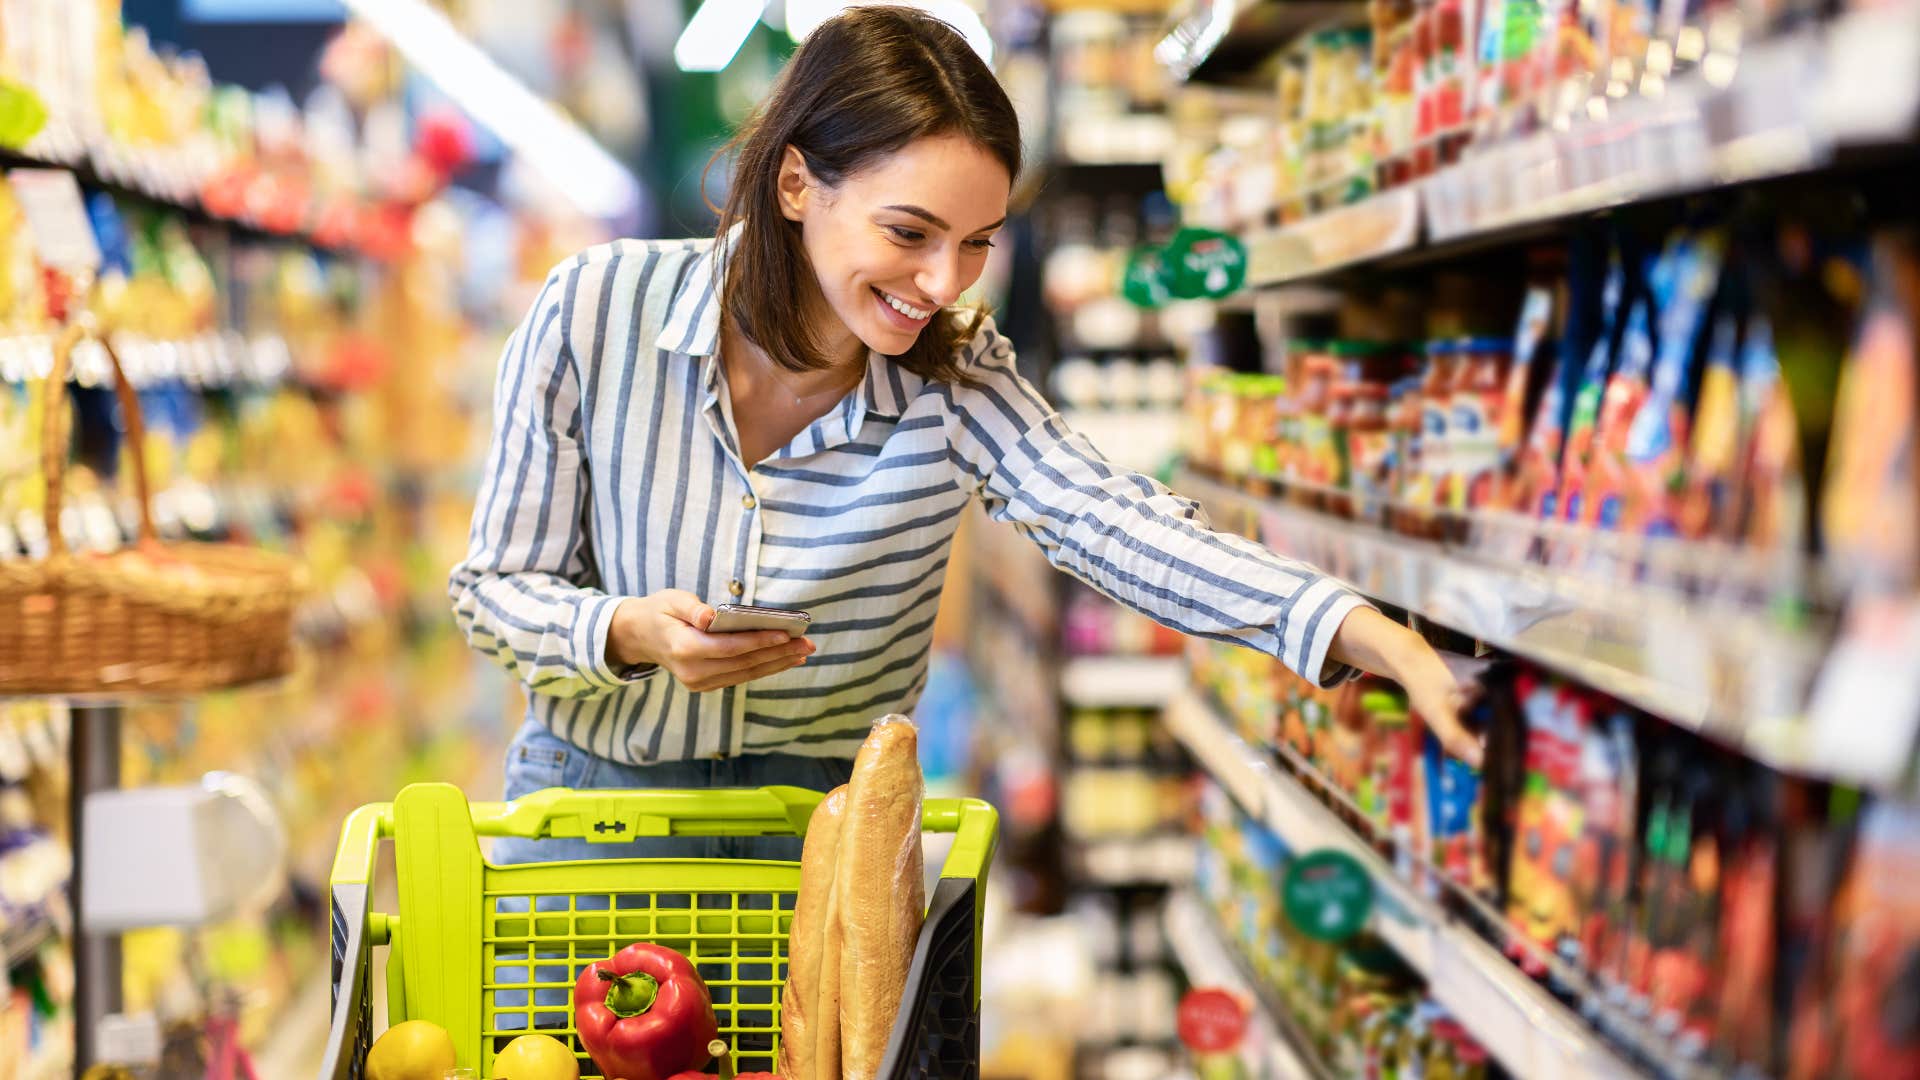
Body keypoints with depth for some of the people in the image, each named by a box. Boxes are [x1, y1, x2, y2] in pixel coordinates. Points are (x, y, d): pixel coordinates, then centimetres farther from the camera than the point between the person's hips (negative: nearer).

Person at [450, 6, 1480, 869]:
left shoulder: (953, 379, -12)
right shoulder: (594, 314, -15)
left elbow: (1116, 523, -28)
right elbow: (495, 584, -7)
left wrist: (1376, 638, -44)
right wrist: (631, 633, -30)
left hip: (831, 825, 1)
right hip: (598, 789, 0)